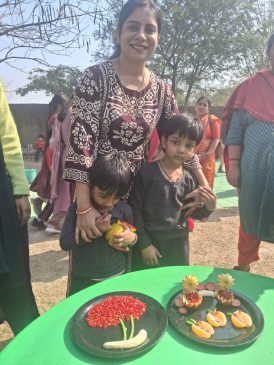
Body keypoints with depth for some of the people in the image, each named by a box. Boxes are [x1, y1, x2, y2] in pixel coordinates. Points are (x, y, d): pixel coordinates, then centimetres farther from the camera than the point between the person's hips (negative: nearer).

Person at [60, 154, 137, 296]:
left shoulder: (124, 210, -10)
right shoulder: (78, 209, -13)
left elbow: (131, 235, 5)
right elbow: (64, 243, -15)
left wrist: (132, 238, -19)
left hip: (116, 277, 1)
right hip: (83, 280, -1)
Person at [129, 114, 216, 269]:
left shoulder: (189, 179, -2)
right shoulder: (147, 173, -15)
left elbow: (194, 213, 7)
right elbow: (135, 210, -13)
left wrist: (209, 206, -14)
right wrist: (144, 244, -11)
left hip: (178, 245, 4)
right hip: (149, 242, -4)